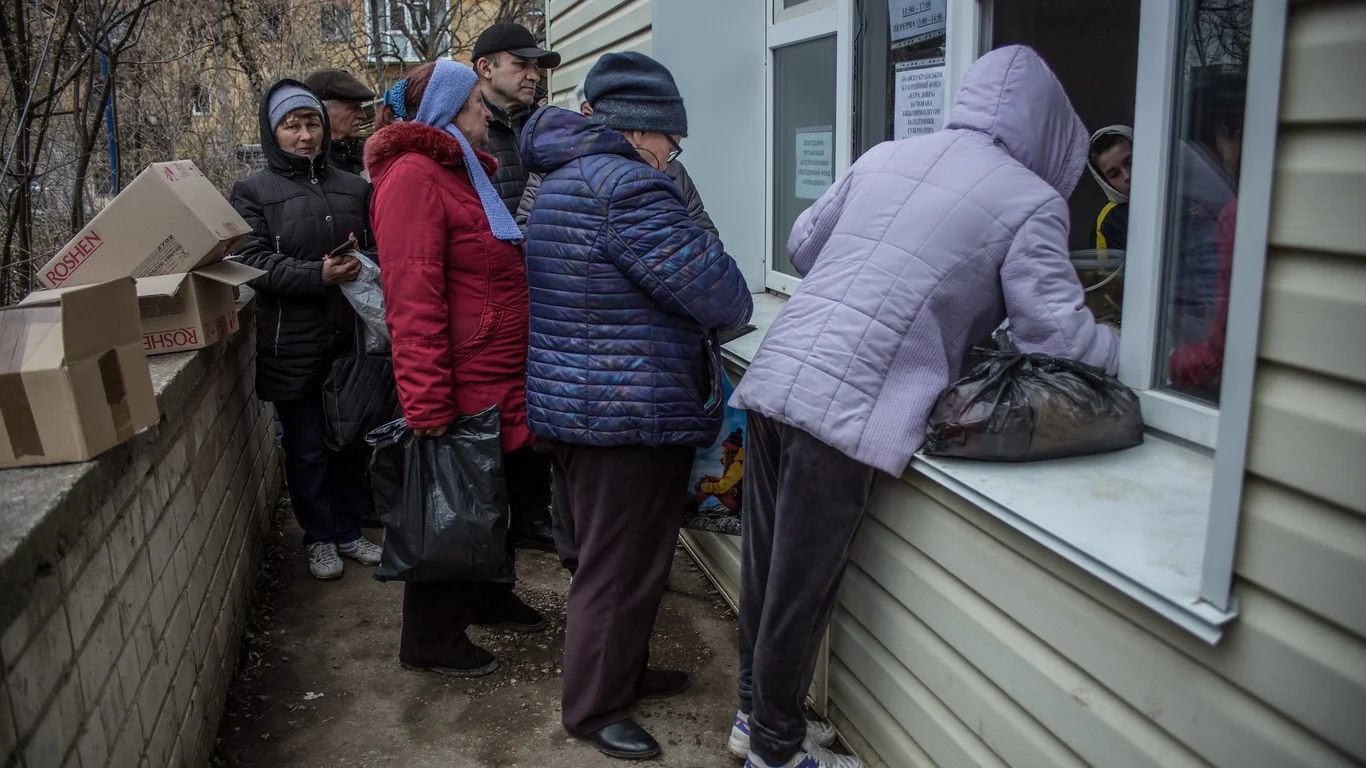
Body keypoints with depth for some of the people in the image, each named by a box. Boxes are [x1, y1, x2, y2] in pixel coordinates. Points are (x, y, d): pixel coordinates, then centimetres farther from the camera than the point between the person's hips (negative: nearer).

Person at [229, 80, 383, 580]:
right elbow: (252, 261, -10)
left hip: (349, 337, 3)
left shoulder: (354, 187, 10)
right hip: (292, 345, -3)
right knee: (306, 447, 7)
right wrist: (317, 276, -22)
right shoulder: (253, 191, 1)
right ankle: (319, 538, 25)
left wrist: (362, 266, -7)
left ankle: (348, 531, 29)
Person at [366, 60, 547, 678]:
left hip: (504, 386, 10)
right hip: (461, 393, -10)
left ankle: (488, 597, 42)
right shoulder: (413, 176, -15)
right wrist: (427, 409, -25)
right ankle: (430, 640, 21)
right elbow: (413, 302, -23)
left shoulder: (462, 173, 18)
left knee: (503, 497, 21)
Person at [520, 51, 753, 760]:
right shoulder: (630, 188, -20)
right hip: (627, 416, -11)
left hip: (573, 405, 11)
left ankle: (622, 671, 39)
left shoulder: (563, 182, 14)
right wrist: (734, 303, 3)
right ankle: (593, 710, 19)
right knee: (623, 566, 3)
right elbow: (718, 293, -20)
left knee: (609, 556, 22)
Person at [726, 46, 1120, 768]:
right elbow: (1057, 333, -2)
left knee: (766, 568, 18)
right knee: (802, 591, 8)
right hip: (845, 406, -6)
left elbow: (802, 243, 24)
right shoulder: (1030, 201, 0)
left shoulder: (883, 157, 17)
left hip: (772, 374, 7)